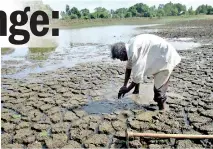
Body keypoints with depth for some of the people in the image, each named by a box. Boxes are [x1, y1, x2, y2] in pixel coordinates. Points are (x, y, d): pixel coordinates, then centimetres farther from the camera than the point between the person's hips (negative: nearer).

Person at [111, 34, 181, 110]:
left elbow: (137, 75, -25)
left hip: (166, 56, -10)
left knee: (159, 88, -6)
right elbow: (129, 67, 10)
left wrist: (127, 89, -10)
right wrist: (124, 85, 10)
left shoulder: (134, 51, -30)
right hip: (160, 57, 10)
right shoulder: (130, 47, 0)